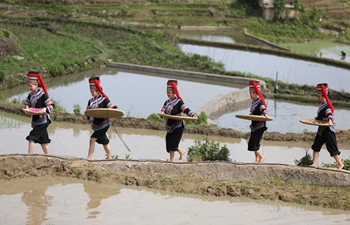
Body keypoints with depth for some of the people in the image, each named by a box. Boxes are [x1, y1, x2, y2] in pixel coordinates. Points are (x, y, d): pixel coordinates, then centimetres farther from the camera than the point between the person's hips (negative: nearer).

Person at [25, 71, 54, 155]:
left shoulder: (42, 94, -14)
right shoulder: (31, 94, 7)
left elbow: (51, 105, -14)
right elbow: (27, 103, 20)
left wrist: (45, 109, -32)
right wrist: (27, 107, -2)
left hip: (43, 121, -8)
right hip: (35, 121, 8)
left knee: (31, 138, -16)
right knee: (43, 141, 13)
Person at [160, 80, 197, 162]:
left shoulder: (179, 101, -8)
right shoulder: (167, 102, 13)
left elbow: (186, 109, -15)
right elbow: (163, 110, 6)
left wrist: (193, 115, -31)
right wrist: (162, 113, -18)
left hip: (178, 126, -7)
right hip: (170, 126, 7)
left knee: (172, 143, -11)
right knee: (169, 143, 7)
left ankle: (172, 160, -5)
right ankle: (181, 152, 29)